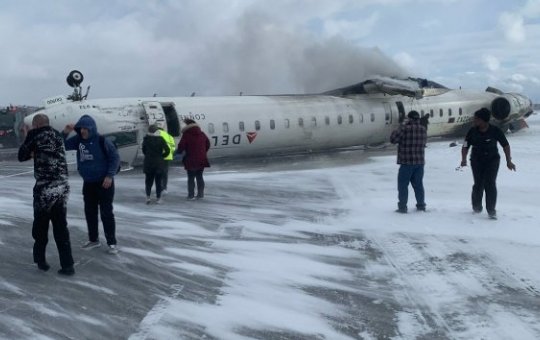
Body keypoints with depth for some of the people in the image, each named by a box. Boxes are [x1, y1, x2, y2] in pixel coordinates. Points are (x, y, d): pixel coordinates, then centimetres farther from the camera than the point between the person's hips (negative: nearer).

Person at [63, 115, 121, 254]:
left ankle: (112, 243, 5)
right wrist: (65, 133, -11)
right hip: (88, 183, 6)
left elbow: (115, 157, -12)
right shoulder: (78, 140, 1)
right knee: (90, 212, 13)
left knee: (106, 213, -3)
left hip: (104, 182, -6)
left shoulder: (102, 141, -15)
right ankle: (93, 239, 28)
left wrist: (110, 175, -17)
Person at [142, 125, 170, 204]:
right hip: (159, 163, -1)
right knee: (158, 181, 7)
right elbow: (167, 150, -10)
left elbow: (143, 150, 5)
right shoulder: (160, 139, -7)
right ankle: (158, 198, 8)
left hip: (148, 163, 1)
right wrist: (161, 156, 4)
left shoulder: (146, 139, -2)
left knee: (148, 180, 12)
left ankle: (148, 196, 0)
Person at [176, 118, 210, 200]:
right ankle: (200, 194, 16)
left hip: (191, 160, -5)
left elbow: (181, 146, -14)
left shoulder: (186, 135, -11)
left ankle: (191, 195, 3)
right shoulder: (202, 134, 7)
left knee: (191, 178, 4)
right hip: (201, 160, 5)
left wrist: (178, 151, 7)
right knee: (199, 177, 15)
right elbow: (208, 144, 16)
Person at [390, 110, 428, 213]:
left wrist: (401, 126, -2)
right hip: (420, 162, 6)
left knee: (403, 185, 2)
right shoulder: (423, 129, 5)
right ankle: (421, 205, 22)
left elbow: (393, 139, -10)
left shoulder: (405, 128, -15)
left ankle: (402, 207, 2)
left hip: (407, 162, -6)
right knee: (418, 184, 16)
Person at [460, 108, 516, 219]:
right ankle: (476, 207, 23)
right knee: (478, 184, -1)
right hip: (477, 161, 1)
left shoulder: (495, 131, -11)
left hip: (492, 160, -1)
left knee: (490, 184, -11)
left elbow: (506, 145, 0)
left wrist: (509, 161, -1)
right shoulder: (472, 131, -7)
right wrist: (464, 159, -19)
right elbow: (465, 146, -2)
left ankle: (491, 210, -3)